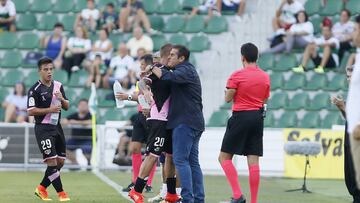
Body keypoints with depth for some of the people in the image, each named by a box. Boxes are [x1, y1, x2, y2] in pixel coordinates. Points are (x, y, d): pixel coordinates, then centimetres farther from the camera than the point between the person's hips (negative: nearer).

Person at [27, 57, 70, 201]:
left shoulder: (58, 86, 10)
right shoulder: (35, 90, -10)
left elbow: (67, 107, 14)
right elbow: (30, 111, -14)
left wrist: (62, 99, -7)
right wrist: (50, 110, -20)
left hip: (56, 127, 7)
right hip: (43, 128, -7)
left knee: (60, 162, 7)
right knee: (52, 161, -12)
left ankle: (42, 188, 21)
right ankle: (60, 192, -6)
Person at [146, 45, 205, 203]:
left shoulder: (185, 70, -9)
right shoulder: (187, 70, 24)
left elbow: (168, 77, -26)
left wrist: (152, 68, -11)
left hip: (185, 123, -10)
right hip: (194, 123, 10)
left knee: (180, 160, -12)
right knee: (192, 162, 9)